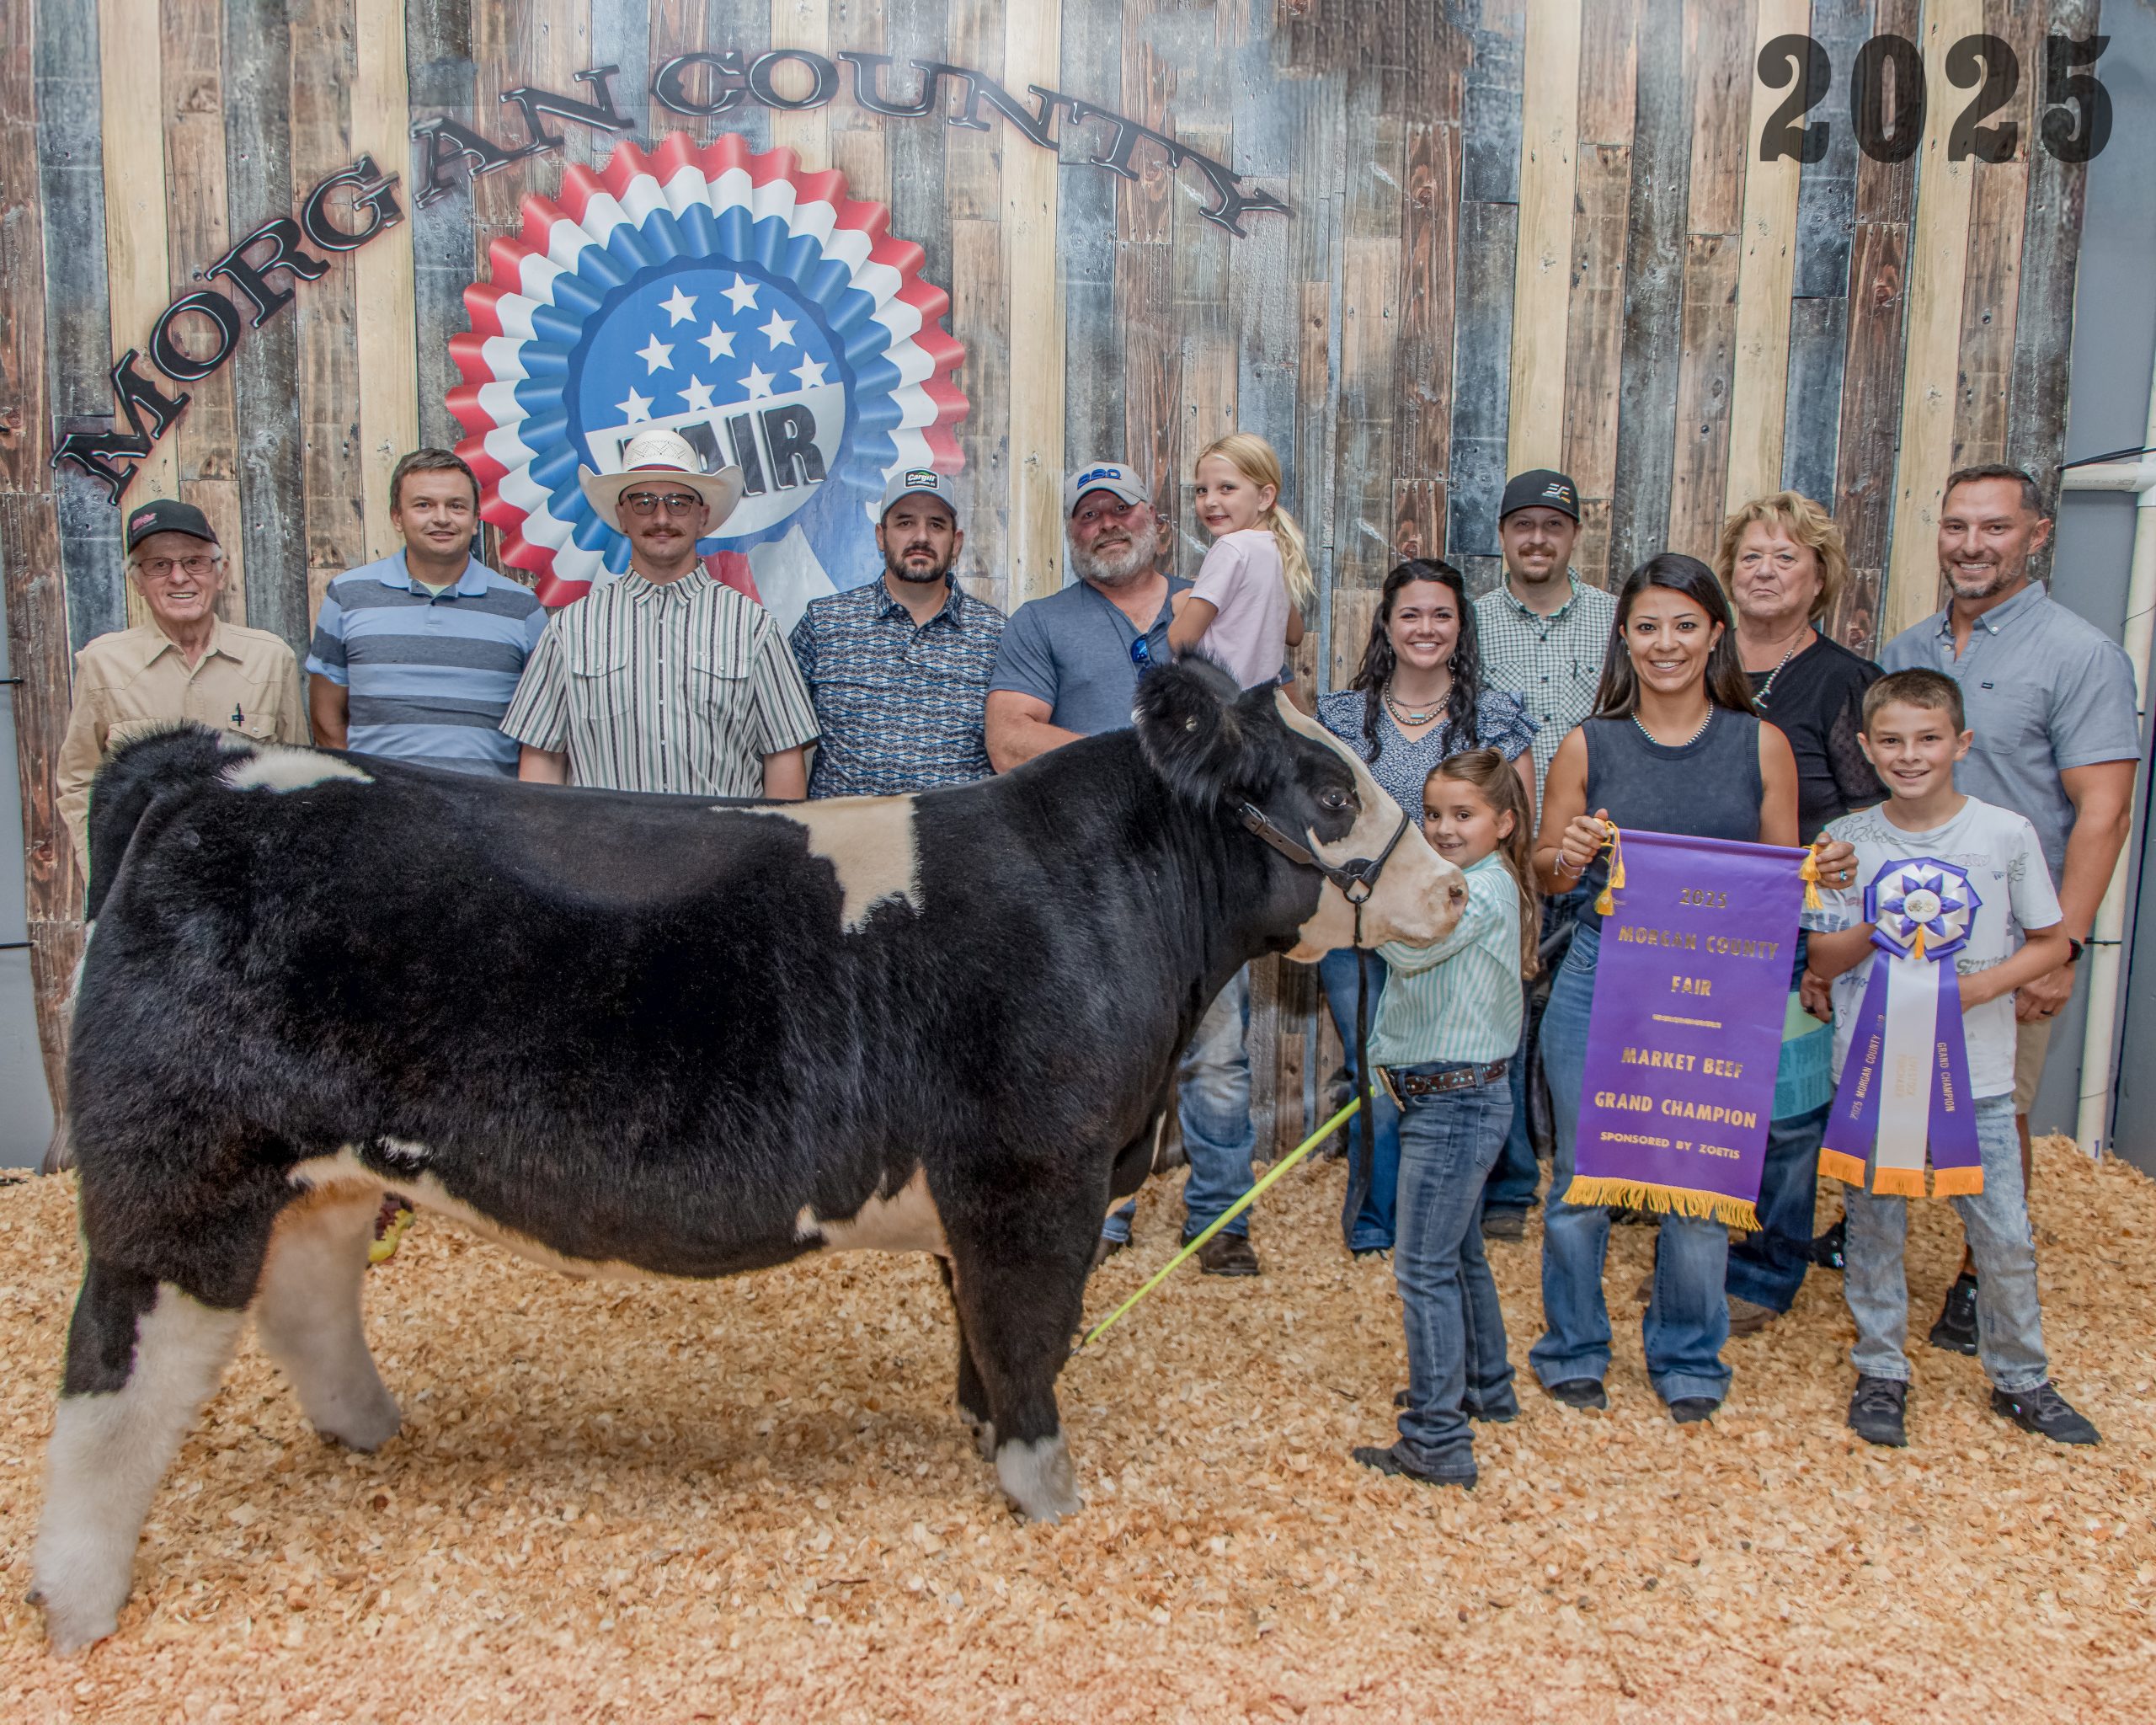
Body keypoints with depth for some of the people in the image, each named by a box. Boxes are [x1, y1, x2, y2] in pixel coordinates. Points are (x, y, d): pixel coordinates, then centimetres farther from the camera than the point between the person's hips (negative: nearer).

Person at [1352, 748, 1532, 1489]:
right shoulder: (1460, 885, 15)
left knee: (1424, 1268, -7)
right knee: (1460, 1255, 22)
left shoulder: (1488, 887, -17)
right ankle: (1485, 1387, 38)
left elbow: (1412, 949, -30)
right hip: (1455, 1098, 10)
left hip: (1455, 1103, -10)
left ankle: (1437, 1442, -2)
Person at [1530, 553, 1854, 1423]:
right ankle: (1573, 1348, 29)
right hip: (1598, 977, 0)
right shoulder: (1588, 746, 3)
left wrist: (1825, 871, -12)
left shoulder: (1761, 745, 4)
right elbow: (1546, 870, 8)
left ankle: (1687, 1357, 29)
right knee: (1580, 1174, 7)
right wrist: (1568, 856, -14)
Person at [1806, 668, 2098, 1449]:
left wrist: (1985, 984, -13)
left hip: (1977, 1073, 0)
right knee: (1875, 1224, 9)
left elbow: (2052, 941, 3)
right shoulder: (1846, 842, -3)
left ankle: (2021, 1378, 28)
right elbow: (1821, 960, 2)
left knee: (2005, 1235, 7)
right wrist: (1874, 929, -17)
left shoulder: (2007, 834, -5)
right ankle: (1880, 1374, 26)